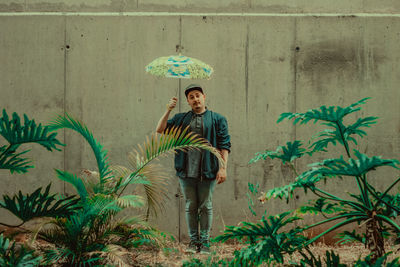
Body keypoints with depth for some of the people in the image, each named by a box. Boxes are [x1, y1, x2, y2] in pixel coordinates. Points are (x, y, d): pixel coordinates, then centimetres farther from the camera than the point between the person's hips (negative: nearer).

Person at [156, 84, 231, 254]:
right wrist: (168, 111, -1)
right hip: (186, 172, 2)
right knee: (190, 206, 7)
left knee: (205, 206, 3)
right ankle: (193, 241, 16)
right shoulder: (181, 119, 13)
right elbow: (160, 130, 9)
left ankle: (205, 242, 10)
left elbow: (224, 145, 1)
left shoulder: (217, 119, 5)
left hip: (207, 171, -2)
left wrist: (223, 168, -8)